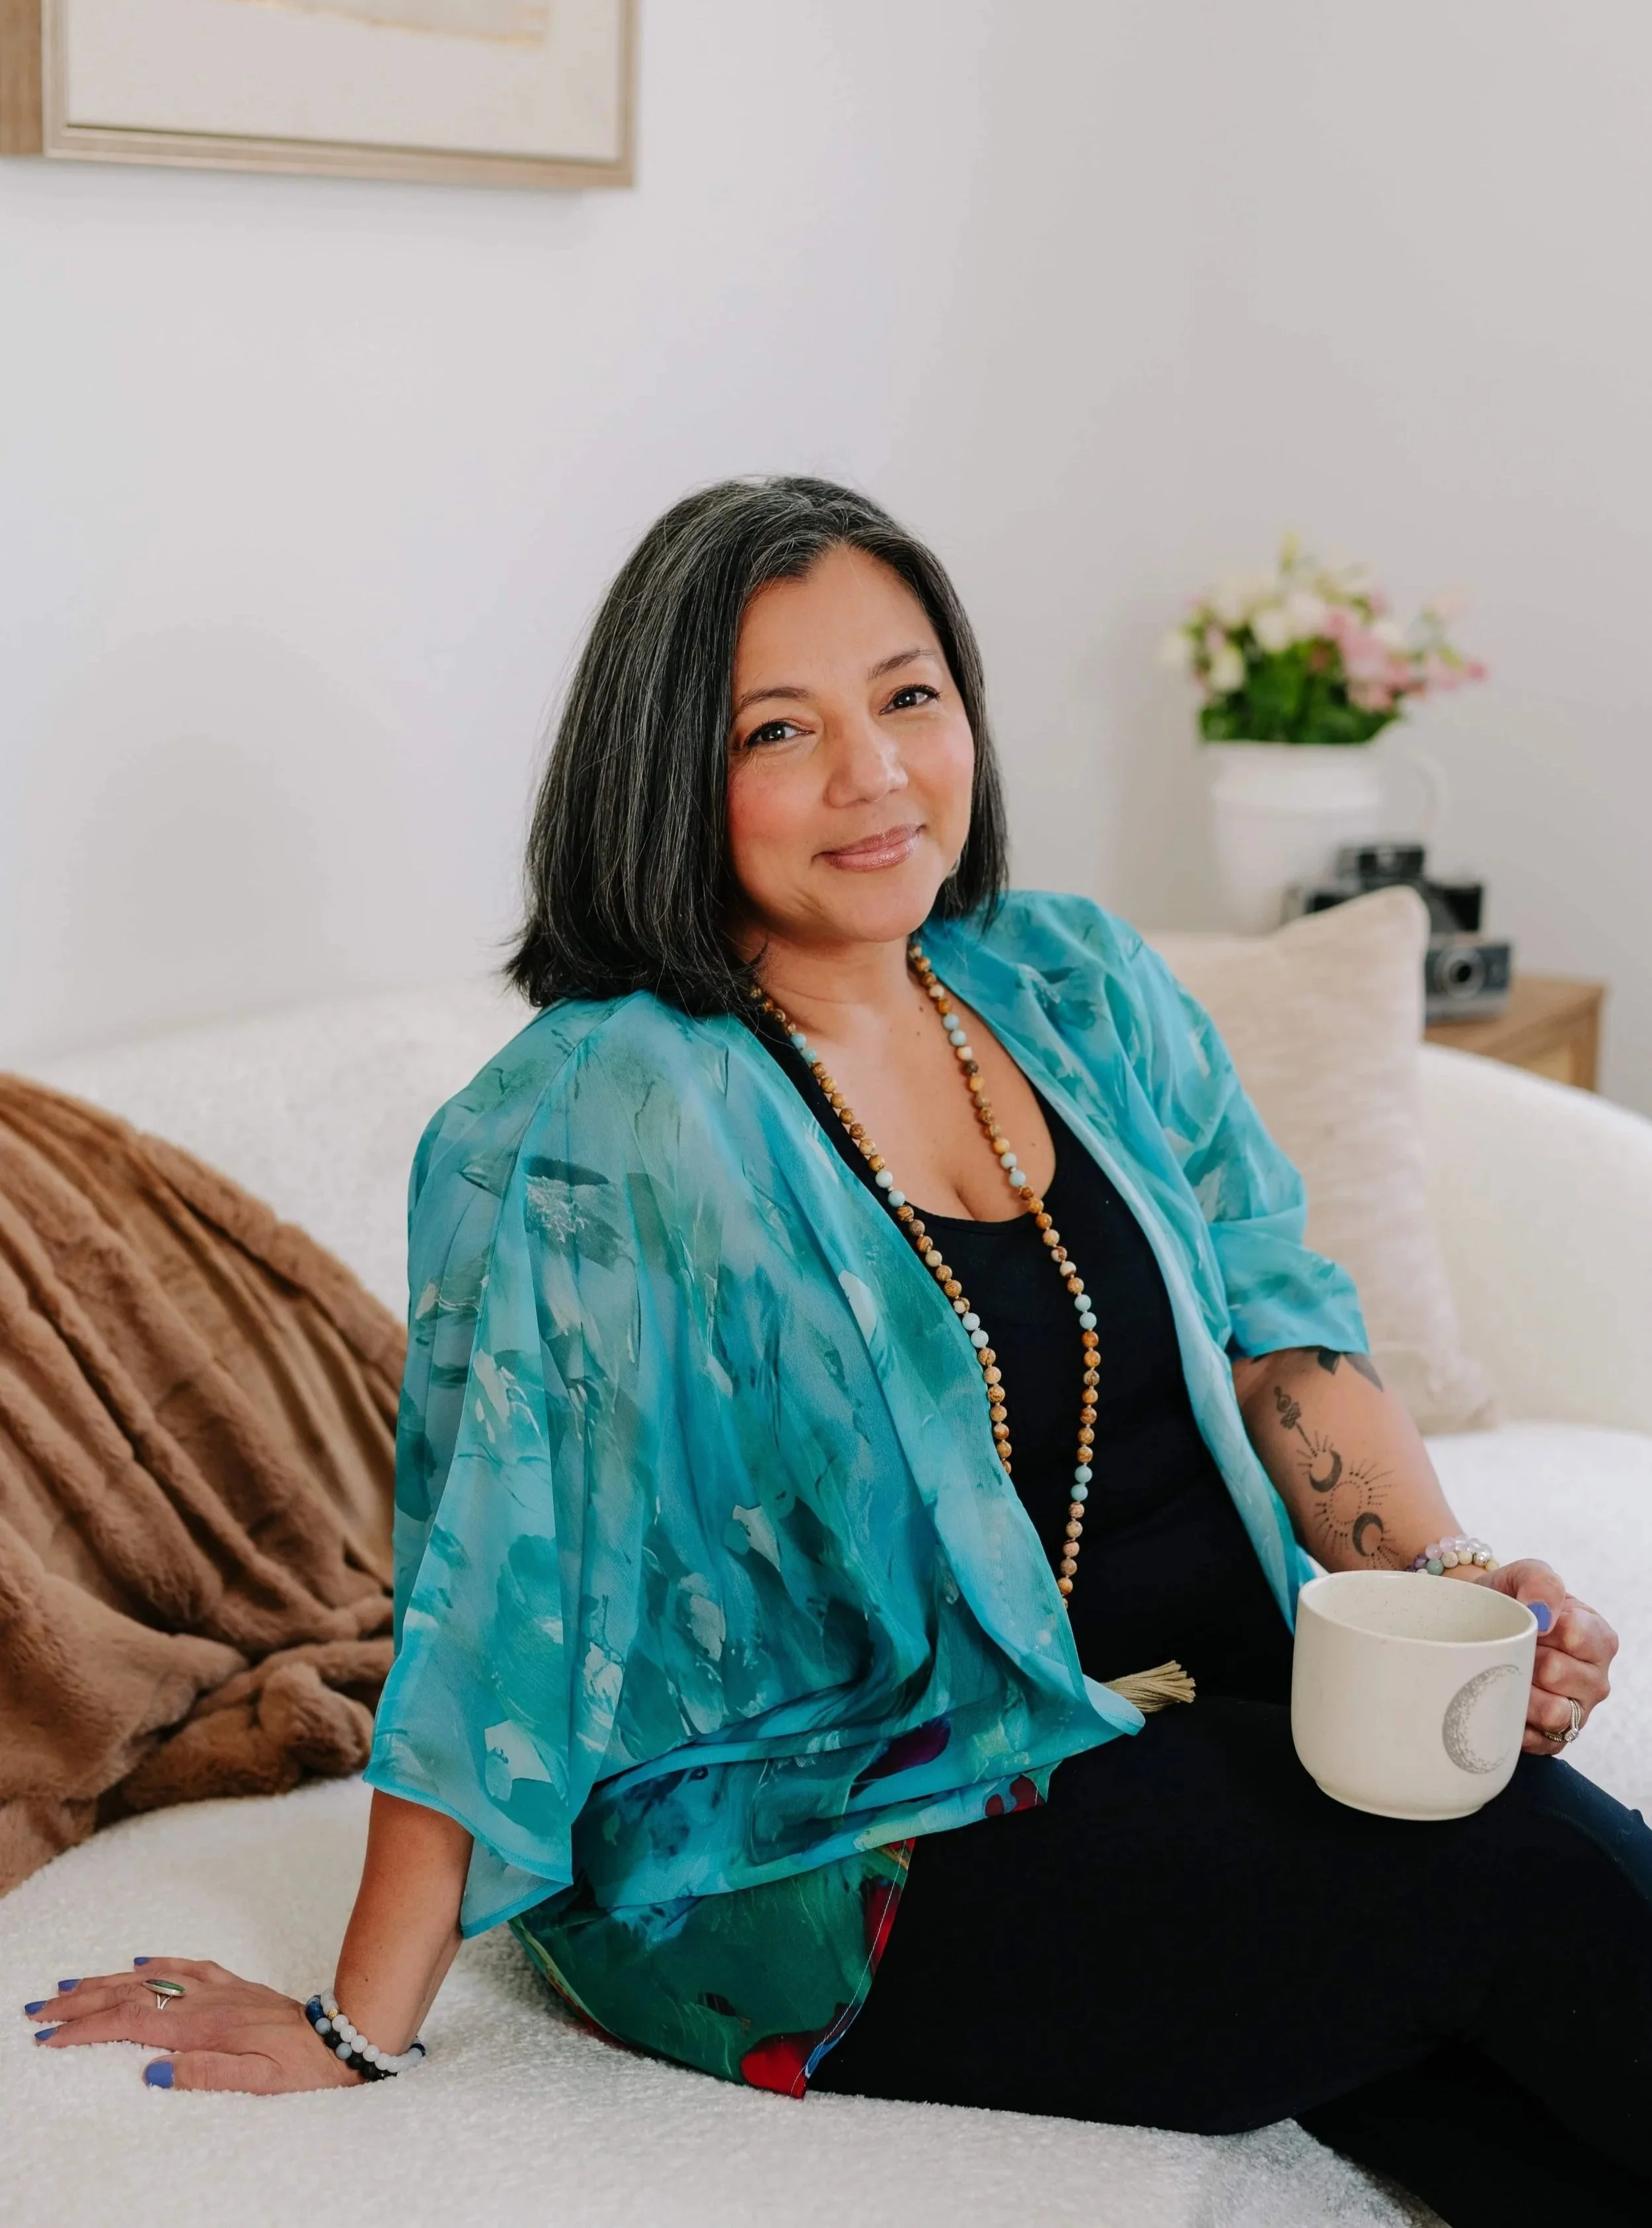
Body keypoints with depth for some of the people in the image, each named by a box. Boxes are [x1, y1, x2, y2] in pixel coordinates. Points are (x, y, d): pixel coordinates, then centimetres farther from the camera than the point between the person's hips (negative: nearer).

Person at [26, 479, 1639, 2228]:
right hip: (861, 1865, -5)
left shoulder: (1082, 988, 6)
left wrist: (1442, 1578, -9)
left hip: (1231, 1710, 6)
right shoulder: (595, 1129, -13)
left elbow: (1272, 1323, 9)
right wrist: (362, 2030, -10)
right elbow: (492, 1592, -14)